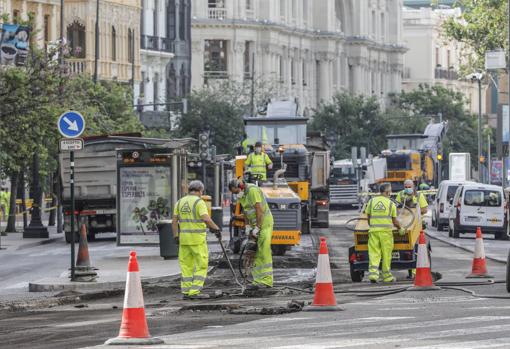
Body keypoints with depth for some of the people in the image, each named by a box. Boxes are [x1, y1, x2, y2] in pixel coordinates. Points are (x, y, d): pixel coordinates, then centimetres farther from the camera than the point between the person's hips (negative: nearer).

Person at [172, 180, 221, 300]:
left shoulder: (180, 202, 8)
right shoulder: (199, 202, -10)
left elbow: (174, 221, 6)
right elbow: (206, 219, -22)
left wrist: (176, 237, 10)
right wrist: (216, 229, -11)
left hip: (184, 237, 6)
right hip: (197, 238, -6)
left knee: (186, 266, 11)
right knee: (201, 265, 0)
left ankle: (186, 292, 8)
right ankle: (195, 292, -7)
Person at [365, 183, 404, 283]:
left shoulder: (371, 201, 7)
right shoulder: (391, 204, 0)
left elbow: (368, 217, 12)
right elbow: (395, 221, 3)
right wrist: (400, 229, 20)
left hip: (373, 230, 2)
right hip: (386, 230, -2)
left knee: (374, 253, 1)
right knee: (386, 254, 7)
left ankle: (373, 273, -16)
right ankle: (387, 276, 14)